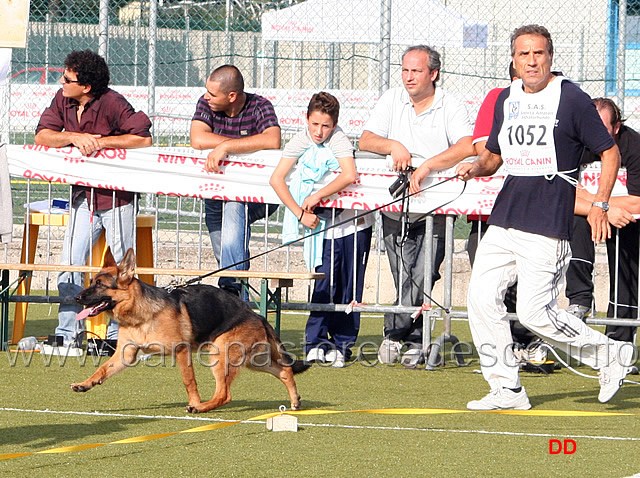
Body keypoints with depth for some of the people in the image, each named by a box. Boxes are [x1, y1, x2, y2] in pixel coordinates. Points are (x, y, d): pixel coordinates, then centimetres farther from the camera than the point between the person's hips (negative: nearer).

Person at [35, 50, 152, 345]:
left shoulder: (112, 103, -16)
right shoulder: (62, 100, 1)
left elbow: (144, 138, -19)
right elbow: (42, 136, -2)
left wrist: (100, 142, -20)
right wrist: (74, 137, -19)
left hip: (118, 196, -5)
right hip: (83, 196, 5)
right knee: (70, 265, 0)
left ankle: (117, 334, 7)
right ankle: (65, 334, 5)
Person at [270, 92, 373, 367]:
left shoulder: (338, 139, -13)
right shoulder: (300, 142, -5)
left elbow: (349, 175, -27)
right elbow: (276, 179, -10)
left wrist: (317, 196, -26)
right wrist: (300, 213, -18)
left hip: (353, 222, -1)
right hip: (325, 223, 1)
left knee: (349, 287, 0)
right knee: (325, 283, -8)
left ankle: (342, 343, 9)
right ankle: (316, 342, -4)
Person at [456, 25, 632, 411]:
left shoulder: (572, 99, -7)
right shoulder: (506, 99, 12)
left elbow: (610, 152, -3)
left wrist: (600, 205, -11)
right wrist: (476, 168, 2)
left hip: (549, 223, -7)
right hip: (504, 219, 7)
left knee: (535, 314, -11)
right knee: (482, 298, -2)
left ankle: (610, 354, 9)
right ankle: (507, 390, 7)